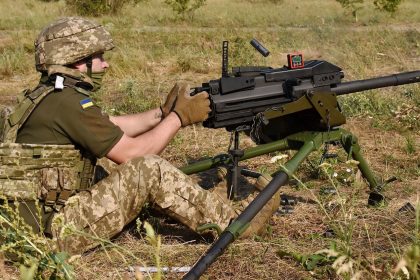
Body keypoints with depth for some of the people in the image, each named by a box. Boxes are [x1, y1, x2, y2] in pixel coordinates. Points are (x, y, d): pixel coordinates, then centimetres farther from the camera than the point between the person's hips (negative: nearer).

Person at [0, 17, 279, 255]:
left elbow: (115, 126, 17)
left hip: (34, 221, 10)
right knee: (149, 169, -15)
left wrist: (164, 111, 9)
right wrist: (180, 117, -5)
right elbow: (133, 154, -15)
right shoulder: (69, 103, -19)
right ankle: (234, 223, -3)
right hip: (55, 230, -10)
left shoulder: (50, 96, 10)